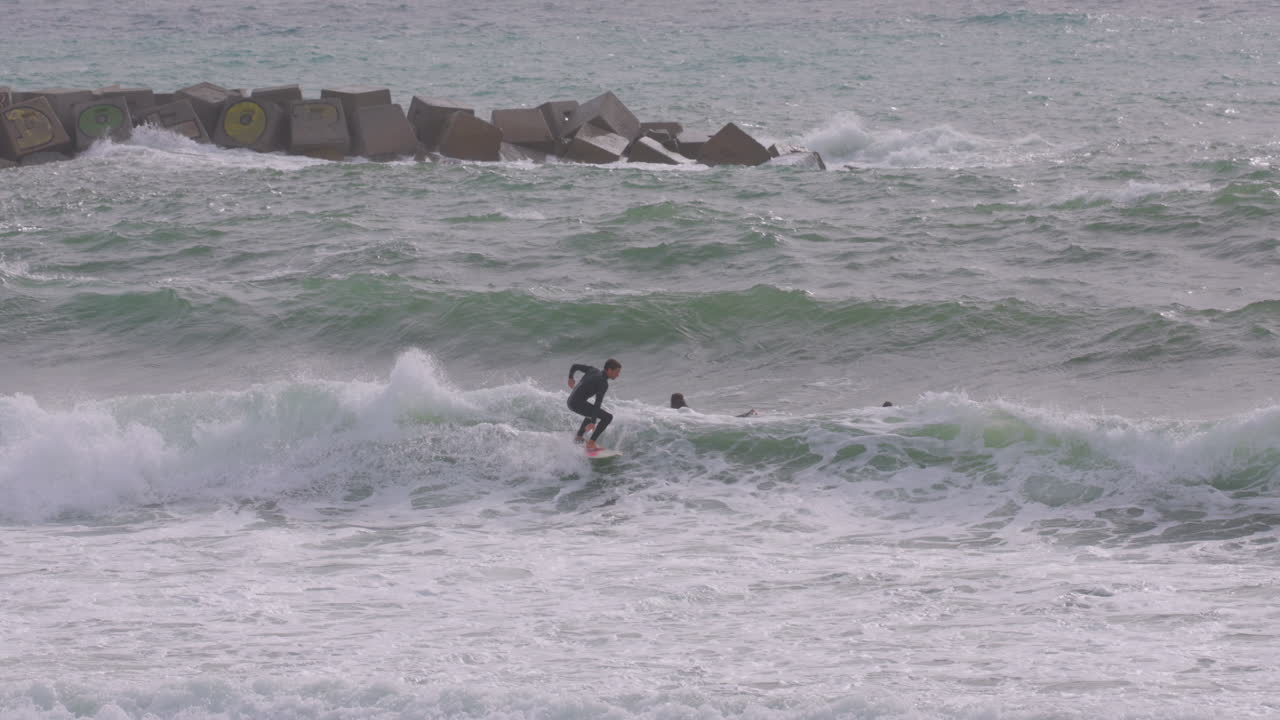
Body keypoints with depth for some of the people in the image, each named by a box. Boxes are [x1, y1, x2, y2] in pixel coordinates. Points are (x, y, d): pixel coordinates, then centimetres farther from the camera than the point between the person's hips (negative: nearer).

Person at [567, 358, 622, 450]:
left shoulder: (593, 370, 9)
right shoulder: (603, 384, -15)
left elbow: (574, 366, 17)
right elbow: (598, 403, -23)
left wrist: (571, 378, 36)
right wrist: (593, 422, -28)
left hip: (571, 402, 9)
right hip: (578, 404, -9)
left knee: (591, 412, 37)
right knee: (607, 417, -13)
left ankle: (578, 437, 43)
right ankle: (591, 443, -14)